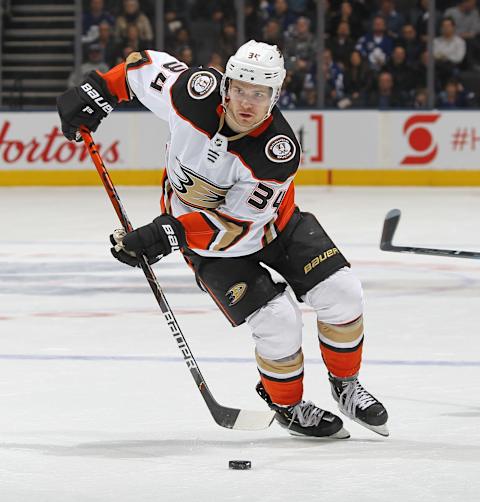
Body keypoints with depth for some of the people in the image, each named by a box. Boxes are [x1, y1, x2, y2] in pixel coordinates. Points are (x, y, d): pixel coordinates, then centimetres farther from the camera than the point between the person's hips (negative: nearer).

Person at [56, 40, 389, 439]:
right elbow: (147, 66, -8)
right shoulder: (196, 93, -30)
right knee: (278, 322, -16)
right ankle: (287, 406, 10)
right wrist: (96, 91, -11)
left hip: (273, 221, 1)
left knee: (342, 294, -10)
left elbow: (236, 226, -31)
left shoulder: (280, 150, -32)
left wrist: (166, 235, -37)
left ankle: (345, 385, 16)